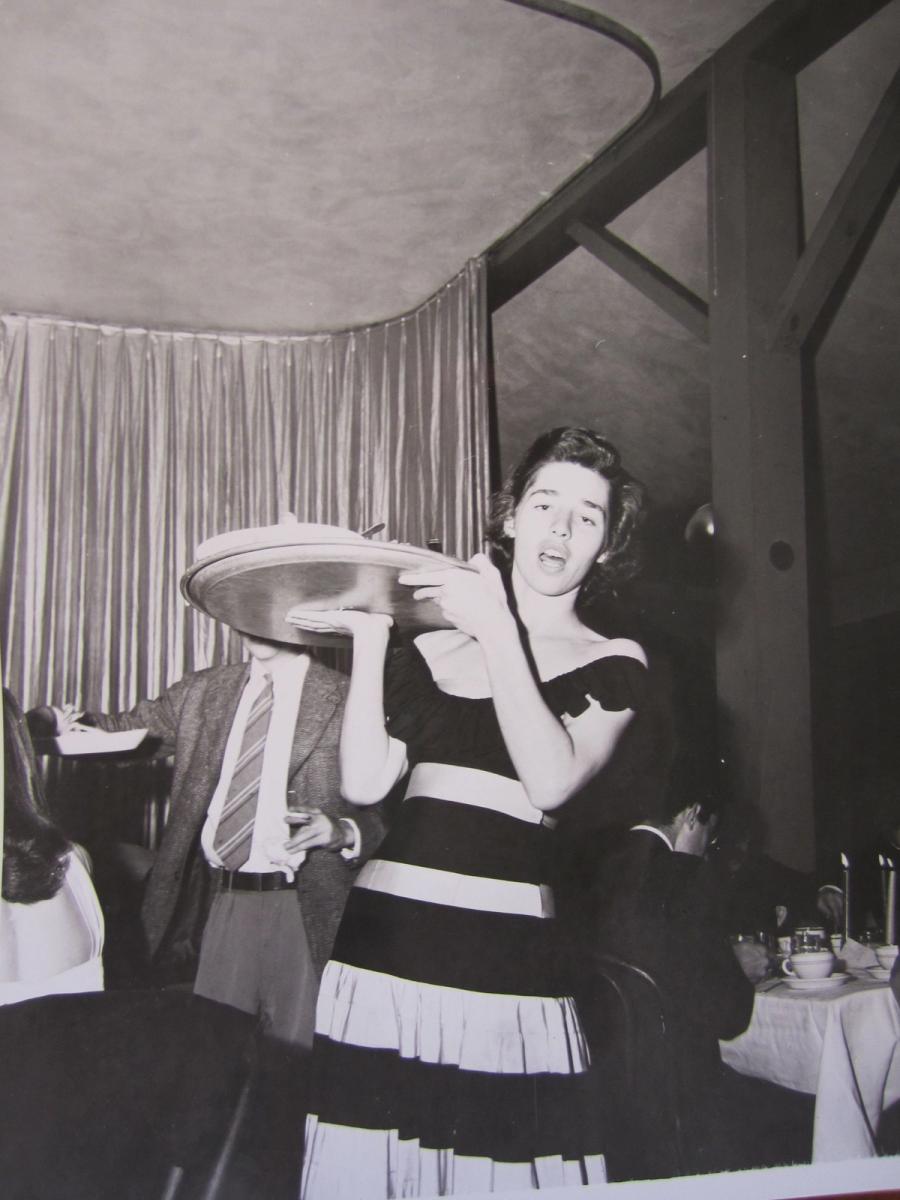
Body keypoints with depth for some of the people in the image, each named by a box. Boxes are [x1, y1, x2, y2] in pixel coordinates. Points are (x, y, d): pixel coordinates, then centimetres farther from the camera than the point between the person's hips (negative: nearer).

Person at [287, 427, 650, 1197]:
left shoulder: (613, 662, 5)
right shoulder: (431, 651, 11)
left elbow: (552, 781, -11)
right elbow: (365, 782, 3)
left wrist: (498, 630, -11)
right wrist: (368, 636, 1)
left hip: (507, 959, -2)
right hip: (384, 940, 2)